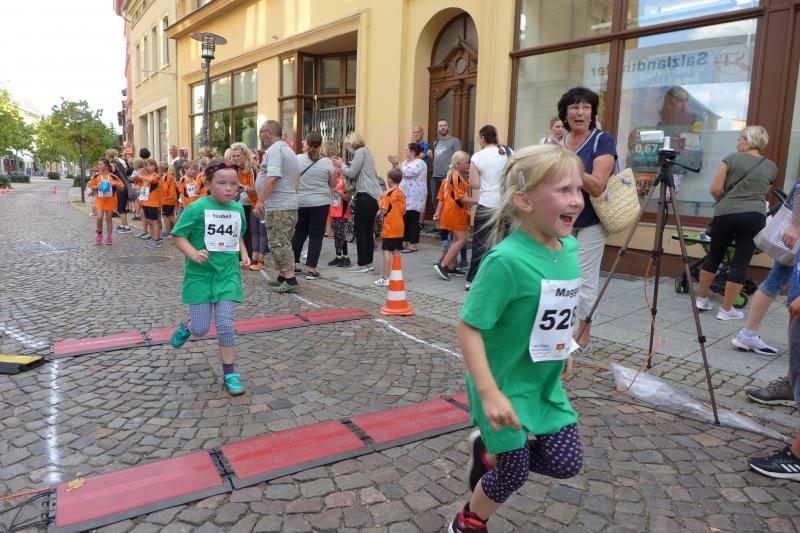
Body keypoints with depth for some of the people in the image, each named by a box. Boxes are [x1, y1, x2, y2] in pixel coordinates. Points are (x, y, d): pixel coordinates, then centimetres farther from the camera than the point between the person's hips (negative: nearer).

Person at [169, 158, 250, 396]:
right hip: (200, 274, -2)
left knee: (225, 323, -4)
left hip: (228, 274, 3)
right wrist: (193, 254, -24)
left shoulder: (238, 209, 2)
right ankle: (187, 327, 41)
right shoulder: (197, 208, -12)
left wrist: (243, 253, 4)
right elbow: (178, 236, -8)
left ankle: (229, 372, 9)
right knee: (201, 328, 3)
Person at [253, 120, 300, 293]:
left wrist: (260, 200, -23)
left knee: (279, 243, -8)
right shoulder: (288, 150, 20)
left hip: (278, 207, -10)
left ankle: (289, 279, -8)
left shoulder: (274, 150, -12)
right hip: (290, 203, 10)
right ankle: (283, 277, 21)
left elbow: (272, 177, -24)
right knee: (283, 243, 15)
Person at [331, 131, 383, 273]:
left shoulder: (360, 152, -5)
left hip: (366, 196, -9)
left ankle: (362, 264, -1)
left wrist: (341, 165, 5)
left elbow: (352, 173, -12)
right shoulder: (365, 152, 23)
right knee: (368, 231, 11)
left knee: (359, 230, -4)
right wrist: (344, 166, 15)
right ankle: (369, 263, 15)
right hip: (374, 196, 9)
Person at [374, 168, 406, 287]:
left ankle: (385, 278, -3)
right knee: (396, 252, 13)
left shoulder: (388, 194, -13)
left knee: (387, 252, -4)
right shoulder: (402, 194, 5)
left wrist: (381, 201, -1)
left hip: (389, 229, -6)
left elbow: (383, 211, -16)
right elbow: (403, 212, 9)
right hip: (399, 229, 6)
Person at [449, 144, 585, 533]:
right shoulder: (506, 260, -29)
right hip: (506, 385, -7)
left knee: (567, 463, 10)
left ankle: (489, 451, 33)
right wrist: (489, 392, -29)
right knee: (514, 473, 10)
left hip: (546, 384, 7)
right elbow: (468, 326, -26)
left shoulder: (569, 246, -5)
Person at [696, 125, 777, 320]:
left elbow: (715, 189, -4)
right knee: (741, 262, 4)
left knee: (714, 256, 14)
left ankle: (702, 299, 24)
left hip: (725, 214, -1)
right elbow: (763, 193, 22)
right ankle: (726, 309, 8)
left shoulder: (732, 159, 2)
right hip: (754, 216, 1)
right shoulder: (771, 167, 11)